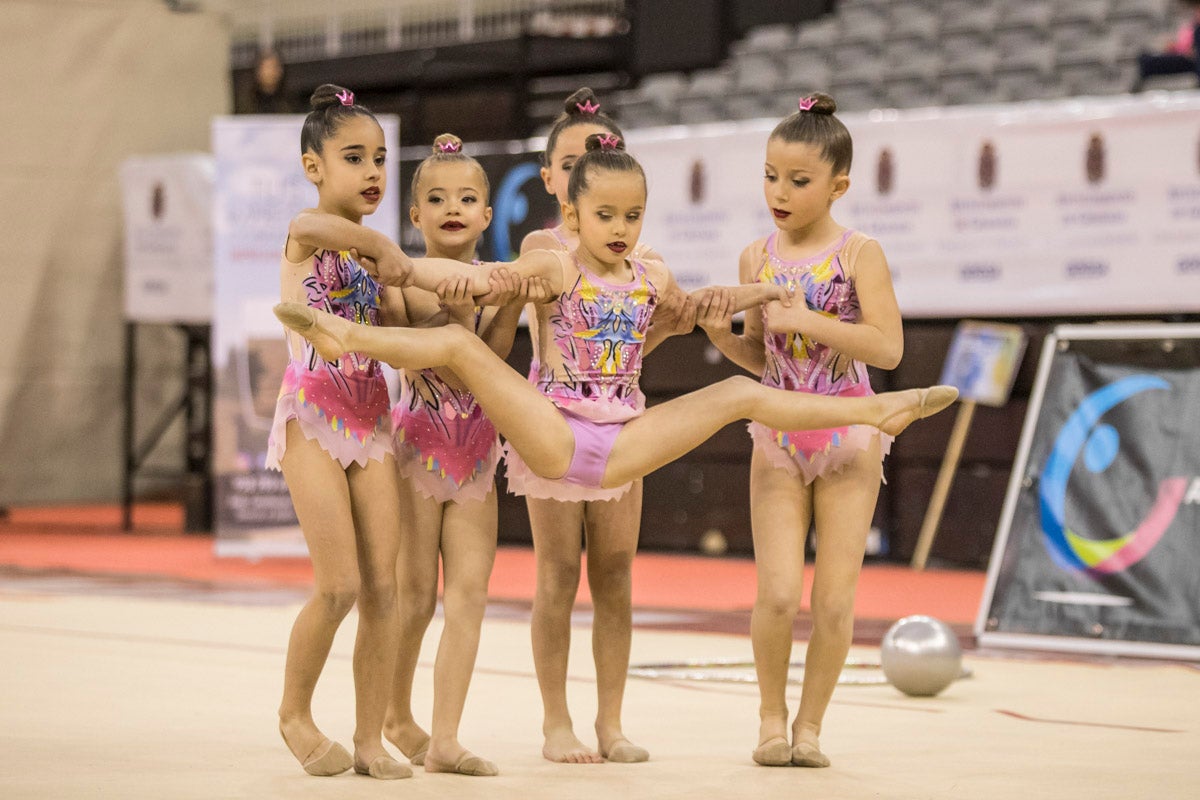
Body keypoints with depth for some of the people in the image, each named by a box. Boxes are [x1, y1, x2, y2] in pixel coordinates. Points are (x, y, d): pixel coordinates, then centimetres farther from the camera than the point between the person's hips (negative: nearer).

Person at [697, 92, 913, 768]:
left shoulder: (858, 254, -7)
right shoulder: (758, 258, 5)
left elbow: (888, 347, -17)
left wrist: (807, 321, -20)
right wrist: (720, 333, -6)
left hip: (848, 438, -2)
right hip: (778, 439, 2)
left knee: (835, 600, -1)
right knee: (778, 592, -8)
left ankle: (810, 724, 15)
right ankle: (772, 715, 11)